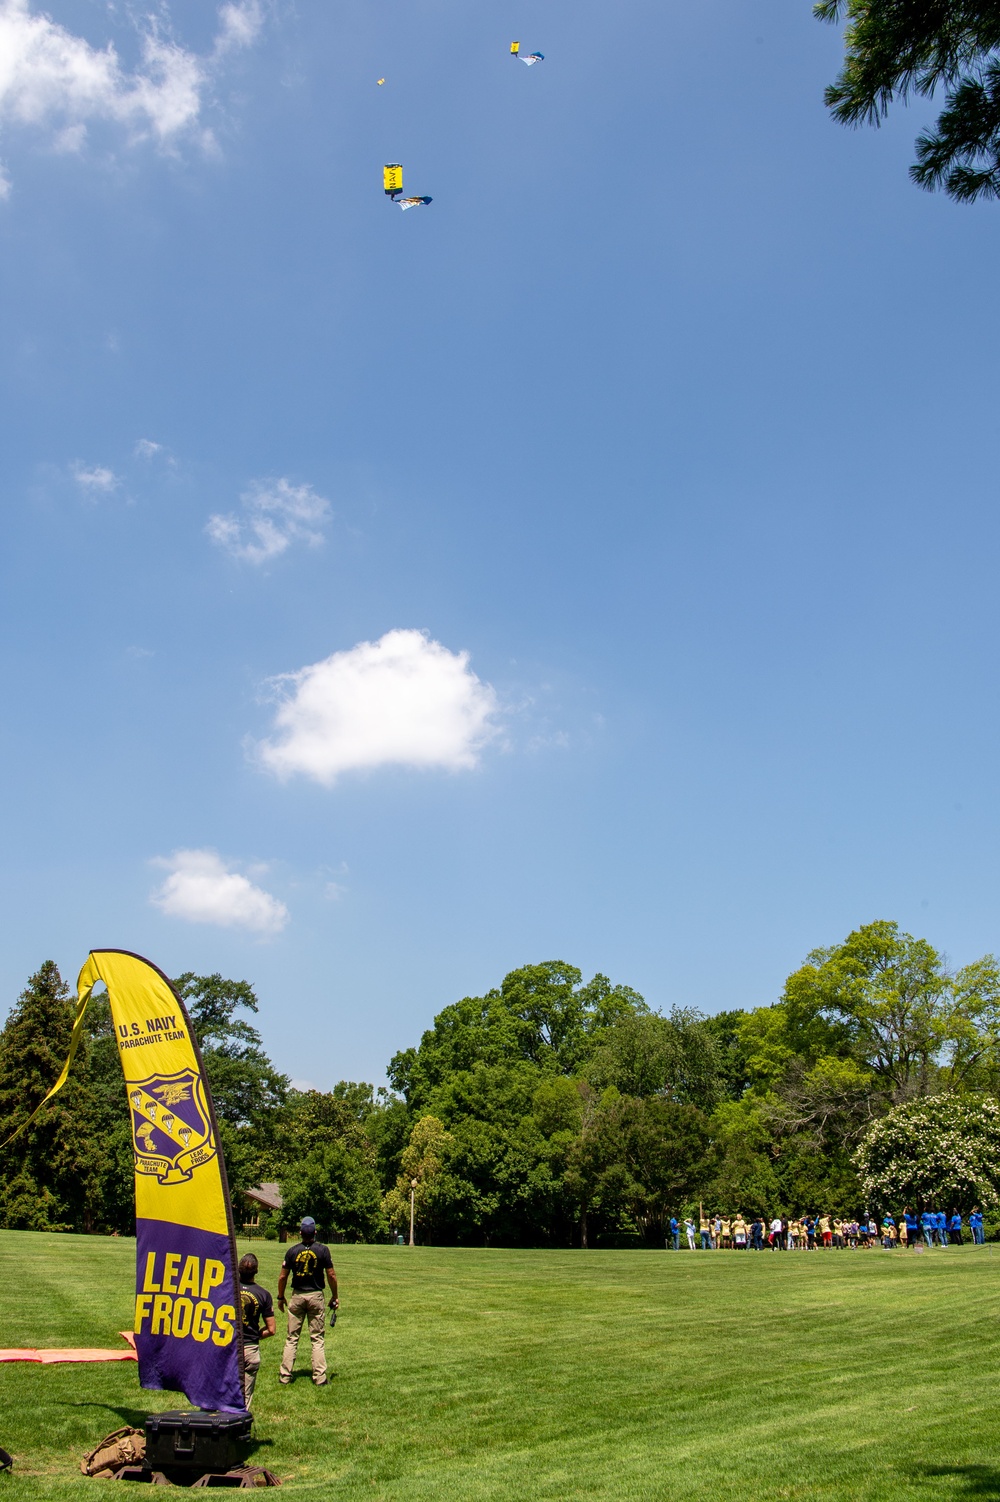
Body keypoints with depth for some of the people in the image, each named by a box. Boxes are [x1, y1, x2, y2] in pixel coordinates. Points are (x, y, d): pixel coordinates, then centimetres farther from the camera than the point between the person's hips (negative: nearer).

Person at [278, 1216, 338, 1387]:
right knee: (317, 1339, 6)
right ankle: (319, 1377, 5)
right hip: (316, 1296, -1)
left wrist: (280, 1297, 13)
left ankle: (285, 1376, 10)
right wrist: (334, 1296, 6)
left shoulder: (292, 1251, -4)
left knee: (292, 1338, 10)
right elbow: (331, 1275, -5)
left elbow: (282, 1277, 0)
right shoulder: (322, 1250, -7)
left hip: (297, 1296, 1)